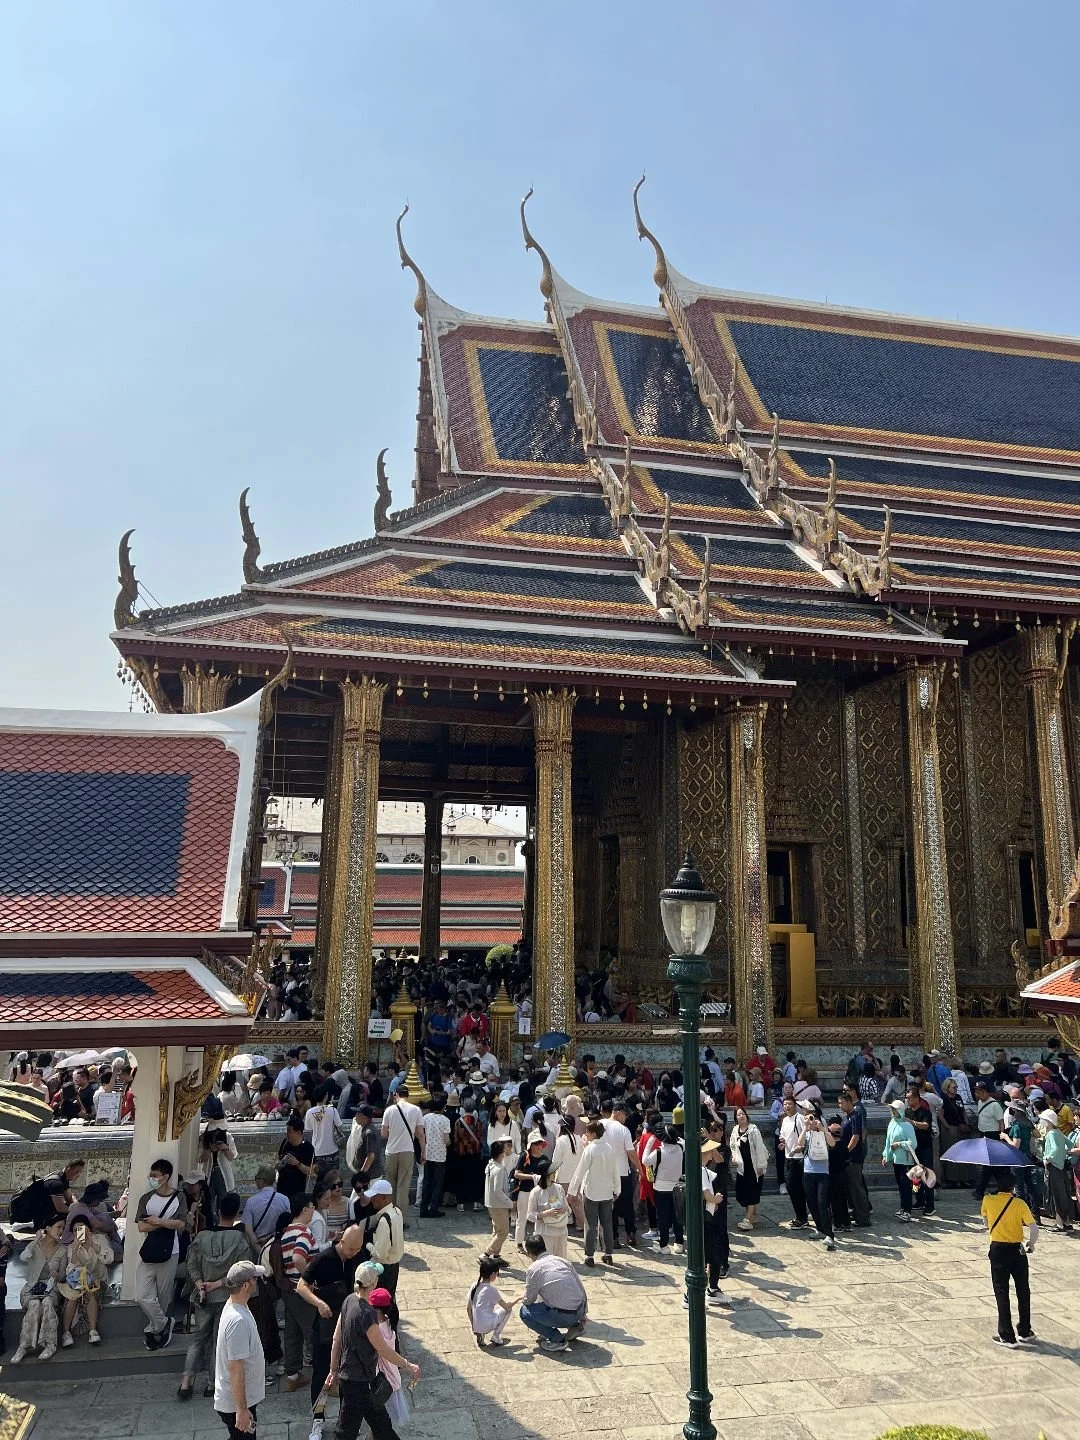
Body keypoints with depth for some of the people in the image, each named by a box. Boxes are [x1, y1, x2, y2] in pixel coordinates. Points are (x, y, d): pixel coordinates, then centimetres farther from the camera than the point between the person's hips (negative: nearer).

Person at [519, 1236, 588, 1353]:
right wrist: (583, 1315, 28)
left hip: (563, 1316, -7)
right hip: (579, 1311, 7)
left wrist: (523, 1300, 29)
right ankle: (574, 1325, 20)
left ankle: (557, 1339, 0)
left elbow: (528, 1300, 5)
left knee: (525, 1311, 9)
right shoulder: (563, 1261, 11)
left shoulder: (533, 1269, -5)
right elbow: (581, 1290, 15)